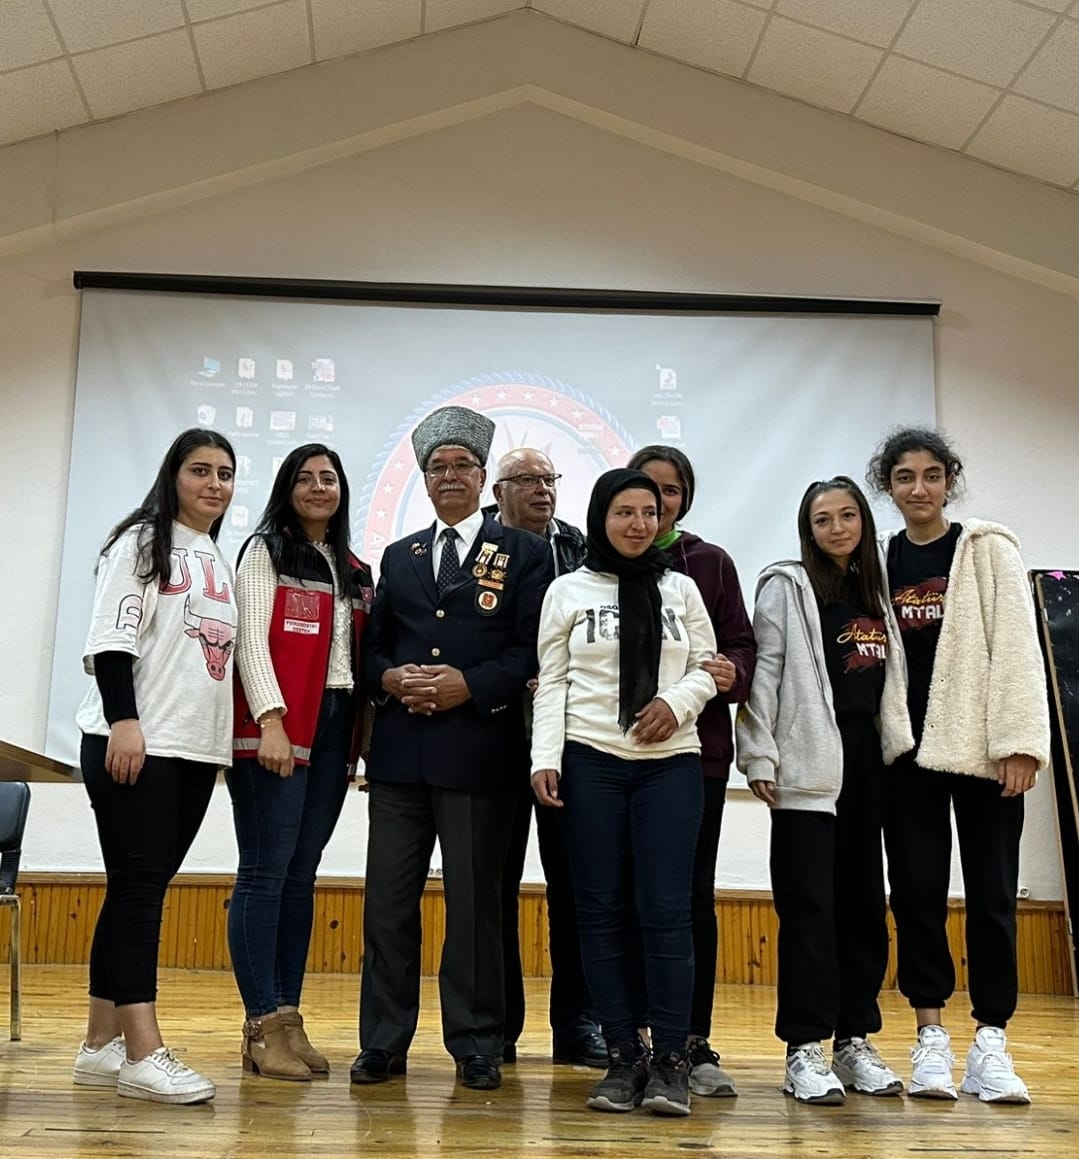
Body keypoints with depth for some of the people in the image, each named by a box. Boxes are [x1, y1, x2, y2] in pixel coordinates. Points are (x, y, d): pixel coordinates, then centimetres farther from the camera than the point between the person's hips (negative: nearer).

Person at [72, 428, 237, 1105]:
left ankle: (102, 1045, 14)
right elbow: (112, 637, -10)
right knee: (137, 886, -9)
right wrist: (124, 721, -20)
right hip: (135, 743, -7)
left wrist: (222, 743, 15)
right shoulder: (142, 543, -1)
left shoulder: (220, 561, 19)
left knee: (143, 890, 8)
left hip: (198, 747, 7)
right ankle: (144, 1054, -9)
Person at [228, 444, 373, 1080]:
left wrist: (364, 736, 6)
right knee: (266, 872, -6)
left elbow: (360, 656, 16)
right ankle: (263, 1025, -1)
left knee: (302, 874, 7)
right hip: (276, 728, -6)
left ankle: (289, 1018, 12)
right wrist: (271, 720, -18)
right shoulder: (266, 551, 3)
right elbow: (252, 638, -7)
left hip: (334, 728, 6)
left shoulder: (355, 570, 20)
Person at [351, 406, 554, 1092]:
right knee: (389, 899, 6)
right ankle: (384, 1043, 17)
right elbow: (373, 645, 16)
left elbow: (534, 648, -3)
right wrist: (390, 679, -6)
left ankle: (477, 1047, 16)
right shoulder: (399, 557, 19)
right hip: (400, 748, 4)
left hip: (478, 748, -4)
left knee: (475, 901, 3)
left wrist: (470, 685, -15)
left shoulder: (524, 553, 6)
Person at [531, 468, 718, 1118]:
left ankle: (670, 1061, 5)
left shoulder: (681, 589, 11)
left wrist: (677, 703, -11)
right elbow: (552, 683, 4)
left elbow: (705, 669, 10)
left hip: (671, 764, 1)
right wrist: (546, 759, -6)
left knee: (665, 910, -4)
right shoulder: (568, 591, 6)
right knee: (604, 910, 3)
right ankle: (623, 1057, 12)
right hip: (590, 763, 0)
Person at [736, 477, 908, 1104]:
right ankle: (805, 1049, 3)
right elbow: (764, 672, -6)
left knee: (864, 903, 9)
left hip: (865, 761, 6)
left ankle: (854, 1041, 19)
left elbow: (889, 678, 18)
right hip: (808, 765, -6)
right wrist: (759, 758, -13)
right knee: (810, 905, -5)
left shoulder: (874, 594, 18)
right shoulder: (786, 585, 1)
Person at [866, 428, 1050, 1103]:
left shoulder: (989, 550, 2)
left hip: (981, 745, -2)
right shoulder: (878, 561, 9)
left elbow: (1016, 647, -5)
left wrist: (1020, 741, -13)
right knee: (917, 888, 3)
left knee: (991, 890, 2)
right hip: (908, 748, 2)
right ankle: (931, 1036, 13)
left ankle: (991, 1042, 12)